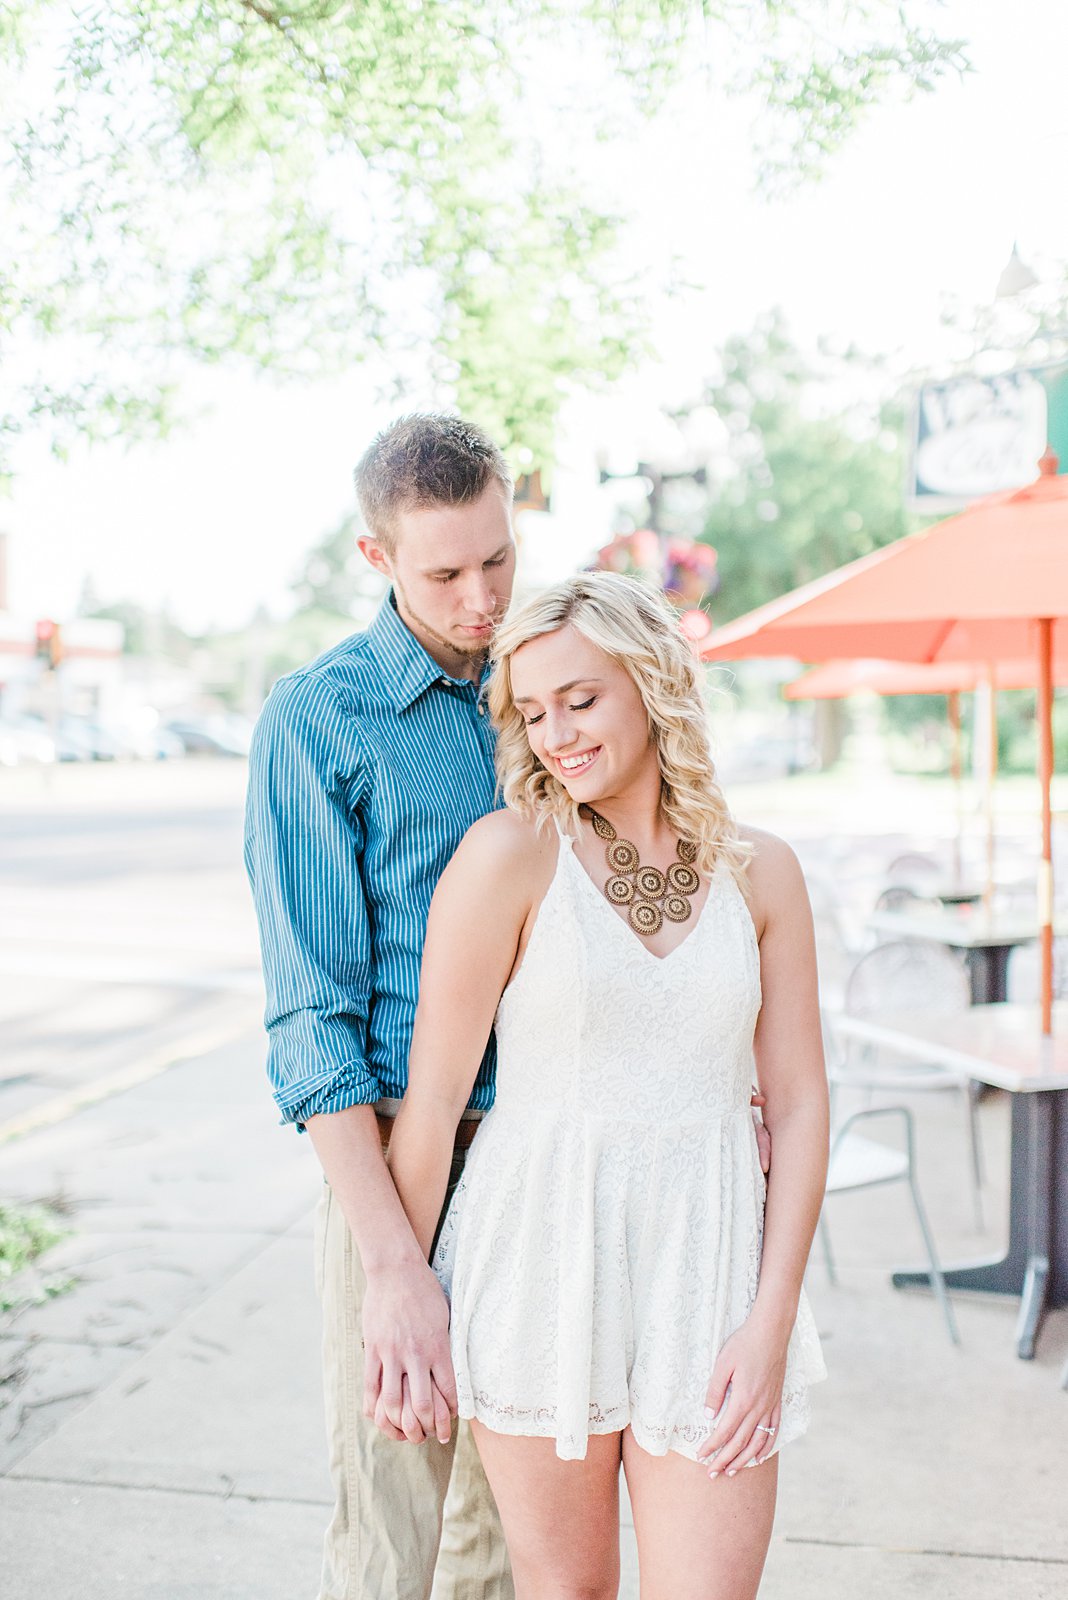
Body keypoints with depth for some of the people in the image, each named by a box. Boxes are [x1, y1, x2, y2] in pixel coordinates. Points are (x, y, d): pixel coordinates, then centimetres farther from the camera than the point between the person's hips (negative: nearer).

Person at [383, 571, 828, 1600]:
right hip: (540, 1261, -2)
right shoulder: (511, 852, -6)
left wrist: (772, 1322, -3)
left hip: (705, 1270, 2)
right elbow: (434, 1094, -5)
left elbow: (797, 1104, 4)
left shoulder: (760, 873, 4)